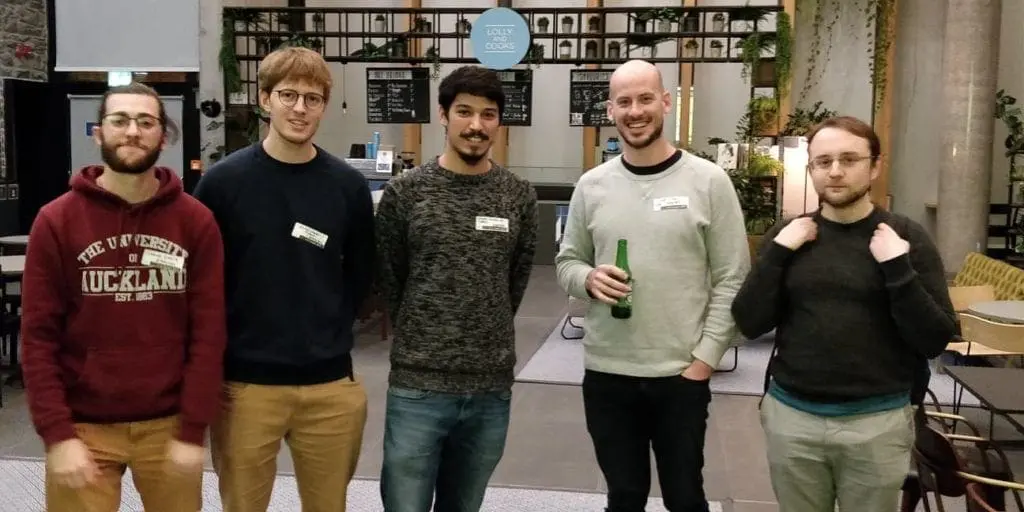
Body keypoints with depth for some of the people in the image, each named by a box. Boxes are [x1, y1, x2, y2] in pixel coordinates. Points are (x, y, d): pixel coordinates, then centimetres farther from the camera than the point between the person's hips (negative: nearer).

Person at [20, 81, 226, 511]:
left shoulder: (196, 221, -1)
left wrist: (193, 432, -7)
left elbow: (209, 331, -3)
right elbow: (38, 335, -4)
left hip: (168, 425, 1)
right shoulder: (56, 220, -3)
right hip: (84, 427, -1)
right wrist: (57, 435, -10)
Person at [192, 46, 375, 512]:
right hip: (244, 384, -1)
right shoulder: (223, 181, -5)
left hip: (330, 386, 2)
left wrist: (330, 334, 5)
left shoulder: (348, 186, 1)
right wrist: (216, 356, 0)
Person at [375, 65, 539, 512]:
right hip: (417, 385, -2)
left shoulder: (519, 197, 3)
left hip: (491, 388, 3)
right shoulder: (404, 193, -4)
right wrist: (423, 339, 9)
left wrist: (486, 336, 12)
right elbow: (388, 280, 4)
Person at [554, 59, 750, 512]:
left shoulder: (709, 182, -5)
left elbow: (731, 279, -4)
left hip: (682, 375, -2)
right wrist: (588, 279, -12)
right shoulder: (591, 185, 3)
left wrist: (705, 358, -9)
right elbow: (566, 264, 11)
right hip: (606, 375, 2)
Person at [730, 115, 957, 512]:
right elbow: (749, 324, -4)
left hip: (877, 421, -2)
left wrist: (897, 267, -19)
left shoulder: (906, 237, -5)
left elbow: (935, 340, -9)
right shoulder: (787, 235, 2)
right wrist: (777, 253, -13)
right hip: (791, 416, 2)